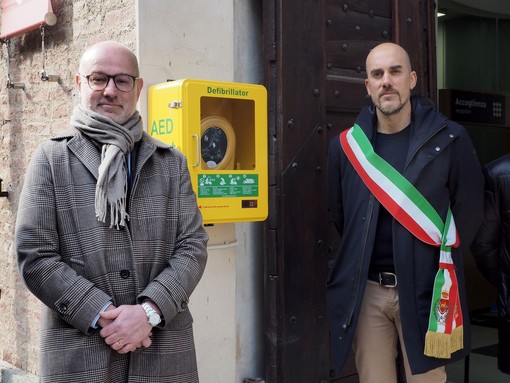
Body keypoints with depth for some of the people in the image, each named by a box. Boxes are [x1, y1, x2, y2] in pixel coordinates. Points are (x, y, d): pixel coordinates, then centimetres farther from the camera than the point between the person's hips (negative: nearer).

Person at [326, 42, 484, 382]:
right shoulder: (346, 145, 3)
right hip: (365, 291, 2)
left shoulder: (450, 139, -3)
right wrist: (358, 256, 9)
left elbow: (469, 211, 3)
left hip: (425, 291, -2)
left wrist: (439, 263, 4)